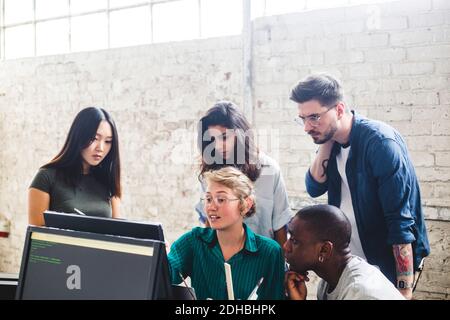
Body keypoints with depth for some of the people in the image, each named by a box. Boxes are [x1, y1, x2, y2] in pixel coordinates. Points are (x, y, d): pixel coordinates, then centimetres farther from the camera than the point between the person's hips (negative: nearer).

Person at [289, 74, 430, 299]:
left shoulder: (380, 142, -23)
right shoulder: (331, 138, 0)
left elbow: (401, 221, -25)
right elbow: (315, 188, -2)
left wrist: (404, 290, -26)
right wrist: (326, 144, -12)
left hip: (385, 267, -7)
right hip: (345, 263, 7)